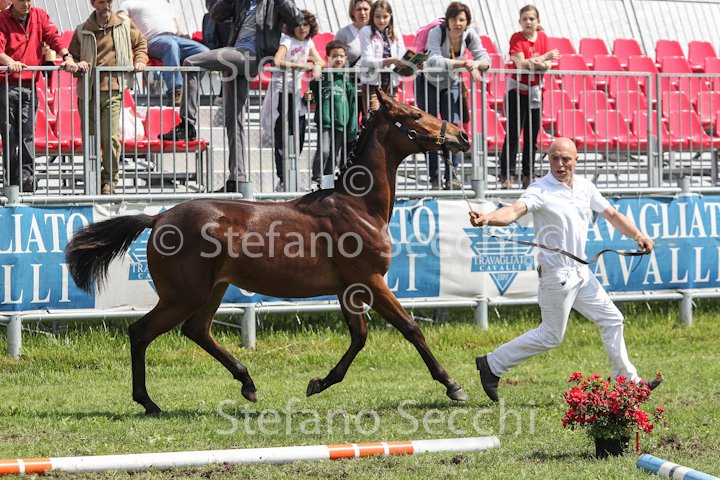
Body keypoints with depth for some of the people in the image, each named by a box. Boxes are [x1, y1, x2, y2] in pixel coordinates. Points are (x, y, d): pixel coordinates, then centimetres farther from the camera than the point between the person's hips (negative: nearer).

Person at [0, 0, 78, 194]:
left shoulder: (40, 16, 10)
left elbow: (53, 36, -1)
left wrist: (66, 56, -19)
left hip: (29, 85, 2)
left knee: (27, 133, -8)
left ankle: (26, 177, -12)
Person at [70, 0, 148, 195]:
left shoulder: (125, 25, 8)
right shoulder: (82, 31, 8)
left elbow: (140, 42, 24)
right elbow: (71, 54, 15)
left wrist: (139, 60, 7)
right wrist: (76, 63, -6)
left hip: (113, 91, -1)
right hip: (89, 91, 1)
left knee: (111, 137, -11)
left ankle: (110, 180, -1)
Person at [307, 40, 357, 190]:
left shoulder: (348, 79, 8)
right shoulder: (322, 77, 3)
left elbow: (353, 104, 10)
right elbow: (314, 97, 11)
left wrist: (353, 127, 5)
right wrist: (308, 97, -14)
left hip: (342, 122, 3)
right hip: (325, 120, -3)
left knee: (335, 155, 6)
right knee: (323, 150, -17)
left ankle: (327, 182, 15)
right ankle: (316, 180, -7)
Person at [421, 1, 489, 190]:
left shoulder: (469, 35, -14)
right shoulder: (437, 33, -27)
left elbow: (484, 57, -17)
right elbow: (434, 60, -40)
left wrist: (476, 64, -42)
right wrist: (463, 64, -48)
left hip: (451, 85, 3)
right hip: (428, 83, -3)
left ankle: (451, 176, -4)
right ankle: (434, 179, 0)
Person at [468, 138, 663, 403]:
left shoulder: (585, 187, 6)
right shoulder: (540, 190, -16)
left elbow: (611, 214, 17)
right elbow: (514, 211, -32)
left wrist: (638, 236, 6)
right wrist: (487, 219, -52)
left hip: (581, 271, 8)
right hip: (556, 274, -8)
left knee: (612, 320, 11)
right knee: (550, 336, -3)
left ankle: (627, 381, 21)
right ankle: (492, 365, 7)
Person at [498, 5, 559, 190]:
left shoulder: (542, 37, 6)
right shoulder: (516, 38, -7)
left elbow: (547, 66, 2)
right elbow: (521, 63, -18)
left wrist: (534, 63, -19)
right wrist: (544, 58, -19)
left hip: (535, 91, 5)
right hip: (517, 90, -5)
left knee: (532, 136, 7)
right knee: (513, 134, -7)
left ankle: (528, 175, 13)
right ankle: (507, 174, -5)